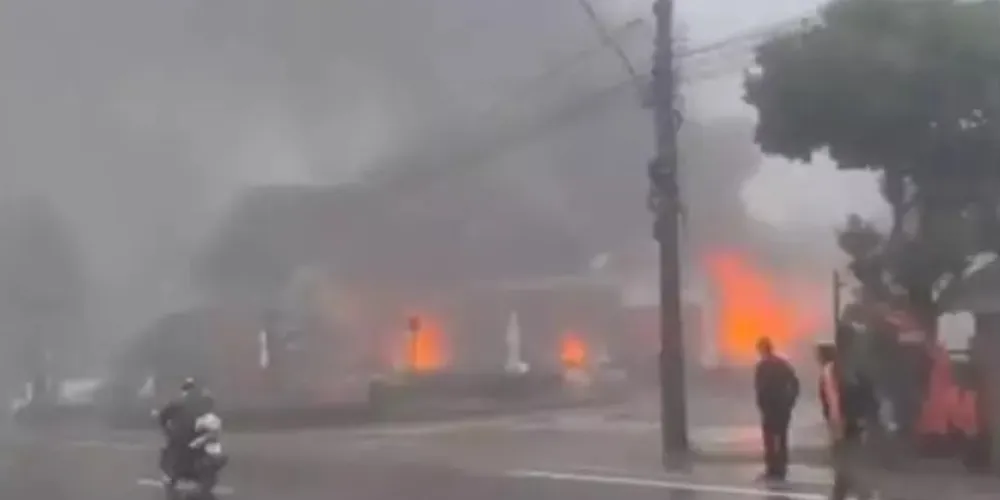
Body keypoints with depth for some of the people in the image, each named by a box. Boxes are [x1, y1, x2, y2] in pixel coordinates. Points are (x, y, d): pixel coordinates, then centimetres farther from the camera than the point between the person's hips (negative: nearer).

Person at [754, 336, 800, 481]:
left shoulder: (762, 366, -12)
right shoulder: (783, 363, 8)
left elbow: (760, 388, -17)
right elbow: (795, 383, 6)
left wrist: (761, 405, -7)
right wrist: (790, 401, 9)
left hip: (770, 406, -7)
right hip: (784, 405, 7)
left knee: (770, 439, -2)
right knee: (782, 438, 12)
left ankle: (772, 470, -3)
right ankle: (781, 470, 15)